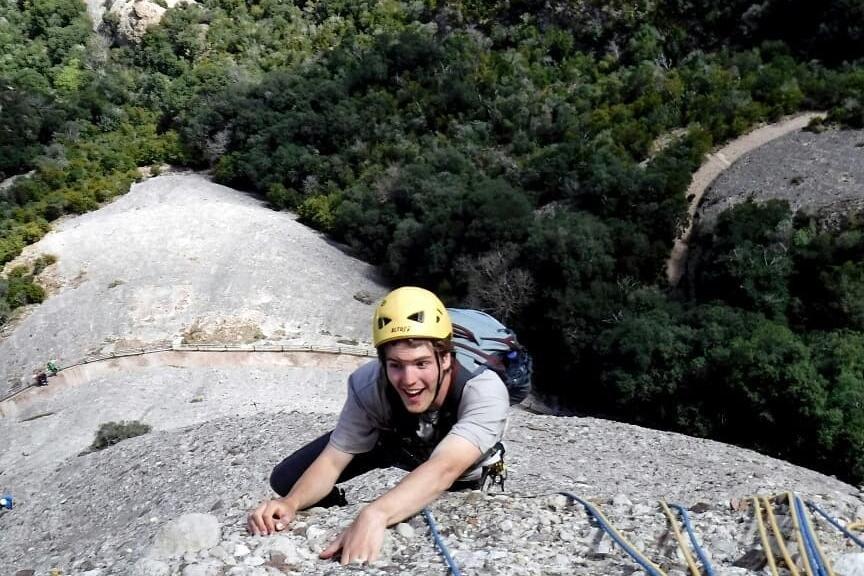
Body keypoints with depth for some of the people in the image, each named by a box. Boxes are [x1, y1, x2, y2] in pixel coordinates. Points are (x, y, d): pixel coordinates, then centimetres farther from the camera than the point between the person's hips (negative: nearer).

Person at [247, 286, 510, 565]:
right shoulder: (368, 385, -35)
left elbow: (444, 469, -57)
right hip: (391, 439, 1)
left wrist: (375, 515, -73)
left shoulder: (485, 392, -44)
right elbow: (333, 460, -28)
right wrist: (291, 502, -48)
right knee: (286, 479, -8)